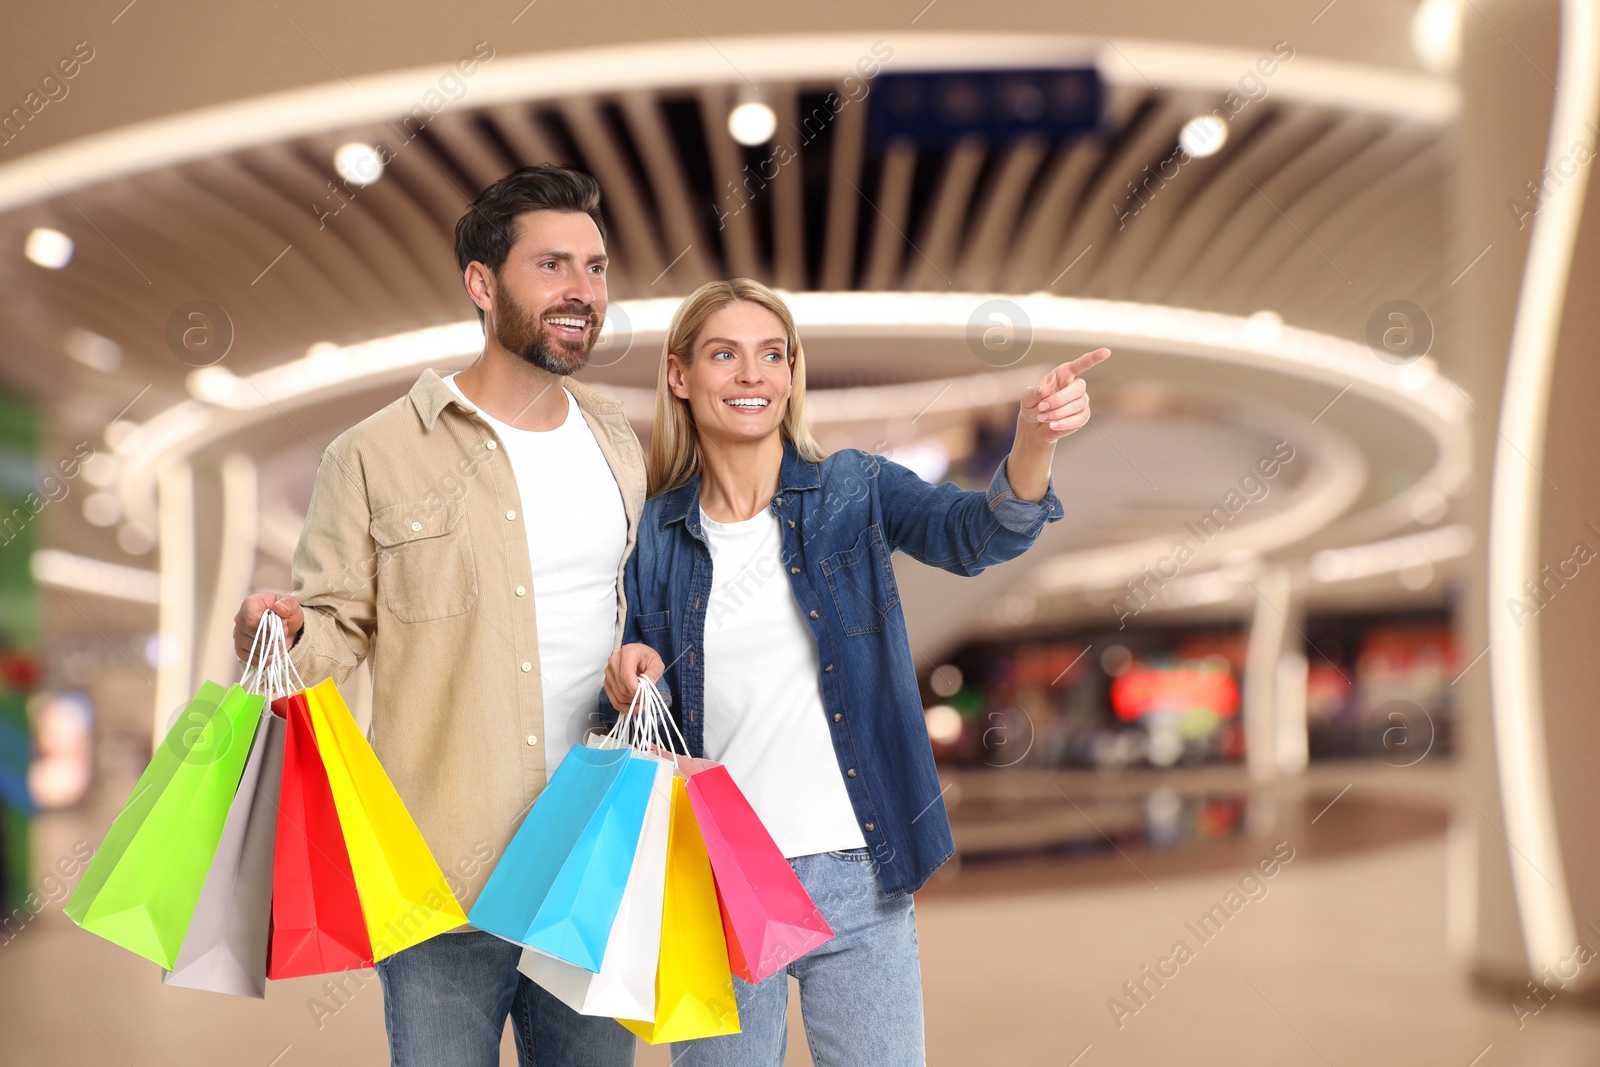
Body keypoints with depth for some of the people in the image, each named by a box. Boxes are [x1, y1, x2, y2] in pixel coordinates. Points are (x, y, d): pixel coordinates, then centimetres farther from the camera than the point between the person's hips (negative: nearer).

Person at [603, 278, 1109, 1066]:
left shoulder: (853, 491, 0)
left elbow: (977, 533, -19)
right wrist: (633, 683, -12)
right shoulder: (655, 534, 2)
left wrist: (1035, 439, -37)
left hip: (854, 881, -1)